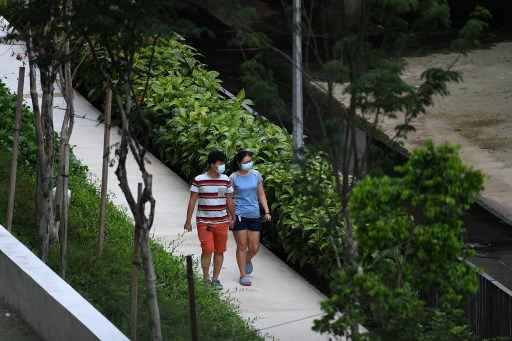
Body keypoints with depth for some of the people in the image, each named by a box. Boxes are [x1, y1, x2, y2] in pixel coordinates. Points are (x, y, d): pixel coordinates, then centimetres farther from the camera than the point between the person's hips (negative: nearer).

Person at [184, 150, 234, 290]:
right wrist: (188, 220, -4)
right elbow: (192, 201, -2)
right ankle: (205, 279, 4)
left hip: (221, 221, 3)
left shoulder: (226, 180, 4)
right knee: (207, 251, -10)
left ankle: (215, 279, 15)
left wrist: (232, 218, 12)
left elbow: (229, 200, 12)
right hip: (204, 222, -3)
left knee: (219, 251, 4)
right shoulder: (199, 180, -6)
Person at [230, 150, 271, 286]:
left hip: (254, 215, 3)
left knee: (254, 248, 5)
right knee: (242, 246, -1)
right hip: (239, 215, -3)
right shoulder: (234, 178, -5)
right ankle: (243, 275, 9)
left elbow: (261, 194, 12)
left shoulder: (256, 175, 5)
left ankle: (247, 260, 38)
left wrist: (267, 211, 3)